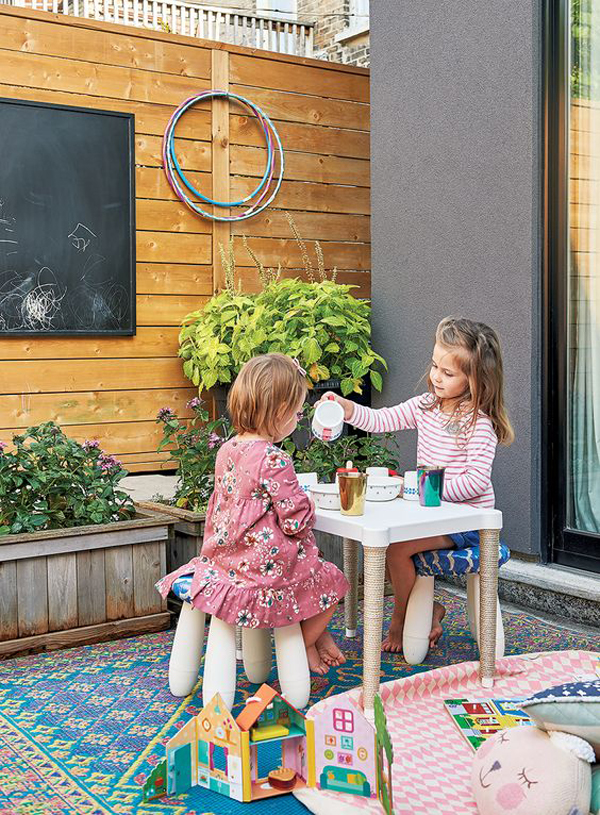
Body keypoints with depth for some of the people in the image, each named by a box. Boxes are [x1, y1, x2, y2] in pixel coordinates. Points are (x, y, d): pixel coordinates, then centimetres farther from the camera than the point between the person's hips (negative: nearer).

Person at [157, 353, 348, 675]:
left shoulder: (227, 450, 1)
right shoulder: (273, 460, -24)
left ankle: (317, 635, 36)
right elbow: (297, 521, -21)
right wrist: (308, 506, 2)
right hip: (267, 567, -9)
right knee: (331, 582, 14)